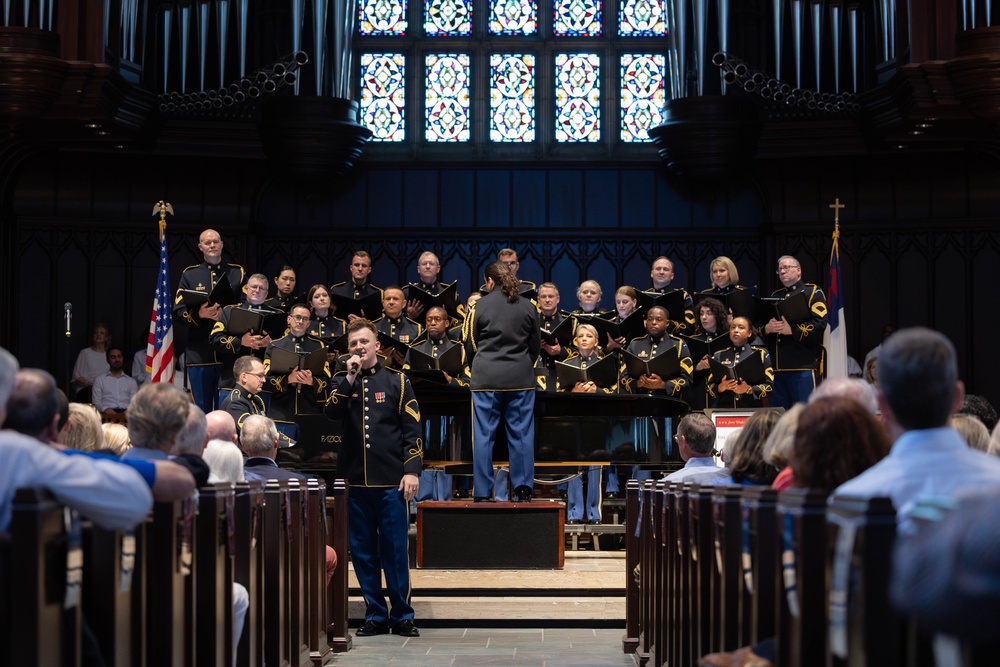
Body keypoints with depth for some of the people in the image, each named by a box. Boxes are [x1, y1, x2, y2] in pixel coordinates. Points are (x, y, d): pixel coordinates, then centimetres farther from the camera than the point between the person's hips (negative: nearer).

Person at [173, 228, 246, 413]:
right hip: (199, 354, 0)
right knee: (200, 410, 1)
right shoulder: (189, 275, 12)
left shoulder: (237, 273, 12)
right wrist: (199, 314, -14)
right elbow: (178, 314, 5)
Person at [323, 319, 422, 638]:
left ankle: (402, 616, 7)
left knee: (395, 550, -1)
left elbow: (412, 429, 3)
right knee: (362, 551, 5)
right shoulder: (342, 383, 13)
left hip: (391, 481, -2)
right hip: (354, 480, 2)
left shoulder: (396, 381, 7)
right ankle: (375, 615, 13)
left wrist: (412, 470, -7)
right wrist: (350, 378, -12)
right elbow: (330, 414, -7)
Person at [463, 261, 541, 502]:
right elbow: (535, 346, 12)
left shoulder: (479, 306, -2)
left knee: (483, 435, 3)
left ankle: (482, 493, 3)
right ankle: (523, 490, 4)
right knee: (521, 434, 6)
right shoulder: (528, 307, 4)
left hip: (486, 379, -2)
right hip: (521, 378, 2)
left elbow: (470, 345, 5)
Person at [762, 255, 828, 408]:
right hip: (776, 366, 5)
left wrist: (791, 330, -17)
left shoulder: (813, 292, 7)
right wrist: (767, 328, -7)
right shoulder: (775, 296, 24)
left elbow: (819, 324, -9)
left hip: (803, 365, -5)